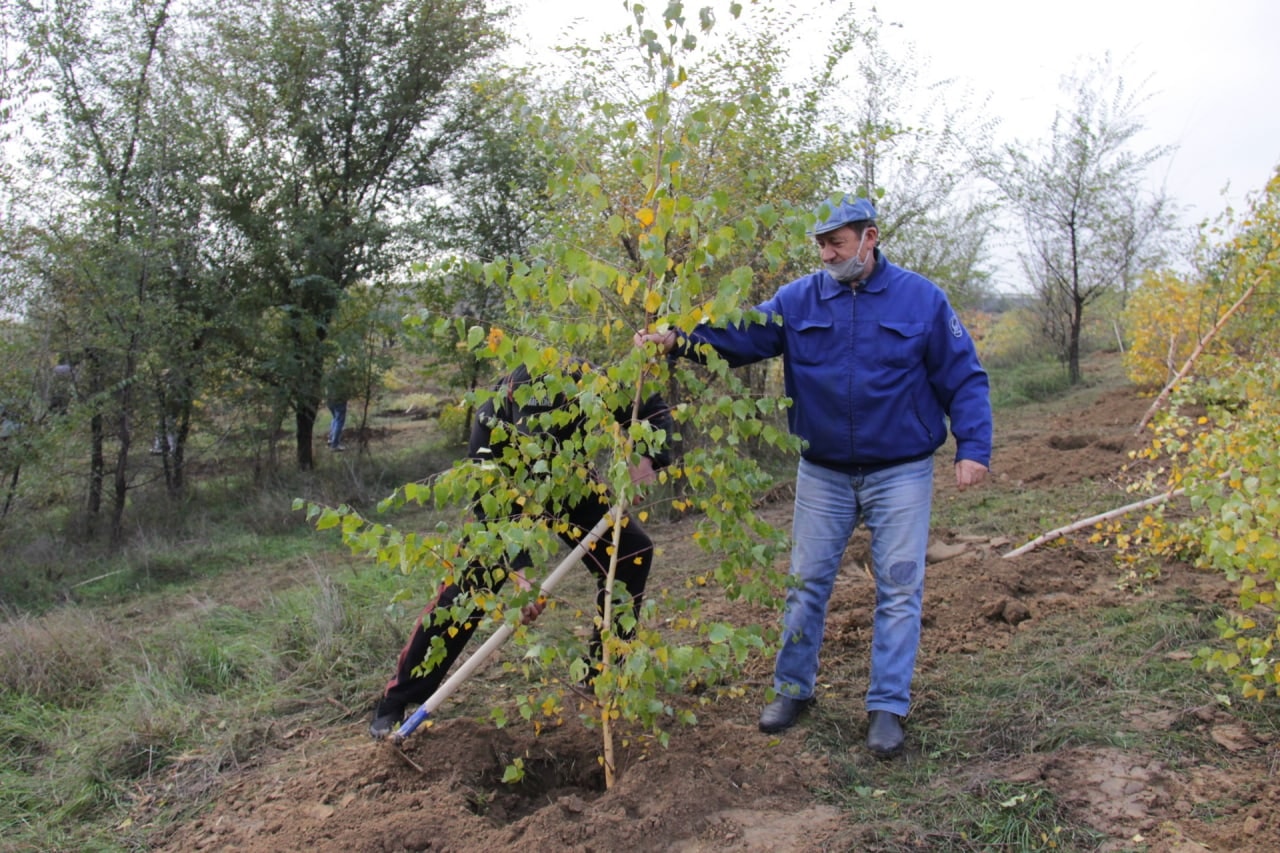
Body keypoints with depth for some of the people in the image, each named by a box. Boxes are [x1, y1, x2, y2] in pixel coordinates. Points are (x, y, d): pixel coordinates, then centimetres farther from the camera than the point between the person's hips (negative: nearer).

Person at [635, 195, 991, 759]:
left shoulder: (920, 299, -5)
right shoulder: (798, 300, -1)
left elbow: (963, 378, -3)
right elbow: (738, 334, -8)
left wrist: (973, 448, -11)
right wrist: (679, 341, -24)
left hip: (900, 473, -2)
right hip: (823, 471, 2)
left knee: (899, 588, 2)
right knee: (807, 582, 9)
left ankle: (887, 707, 14)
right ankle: (792, 689, 25)